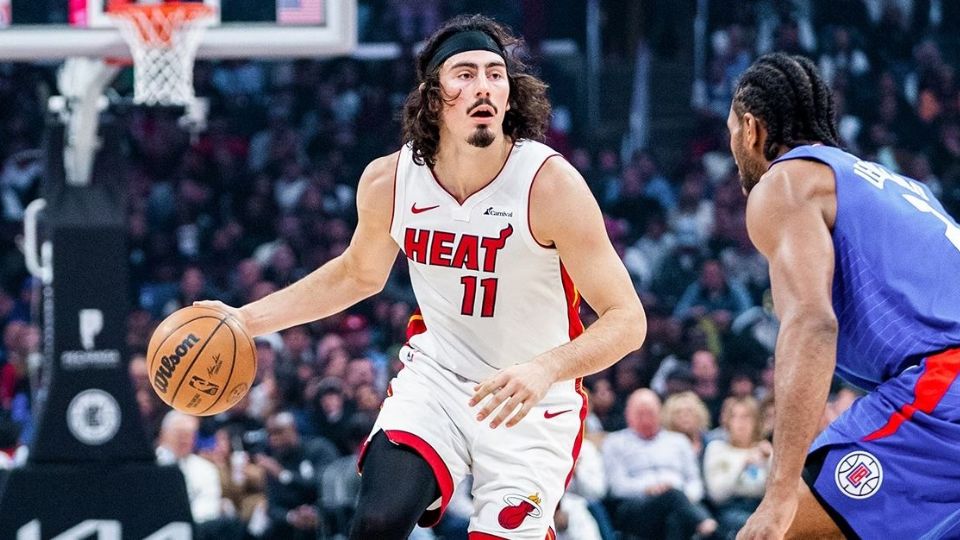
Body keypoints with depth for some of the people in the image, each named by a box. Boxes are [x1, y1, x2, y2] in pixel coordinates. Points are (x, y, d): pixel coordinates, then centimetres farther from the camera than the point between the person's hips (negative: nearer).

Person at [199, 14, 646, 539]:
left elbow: (627, 319, -22)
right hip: (436, 375, 2)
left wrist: (545, 369, -39)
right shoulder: (389, 181, -9)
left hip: (534, 400, -2)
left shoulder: (550, 183, -22)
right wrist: (248, 319, 7)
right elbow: (358, 273, 14)